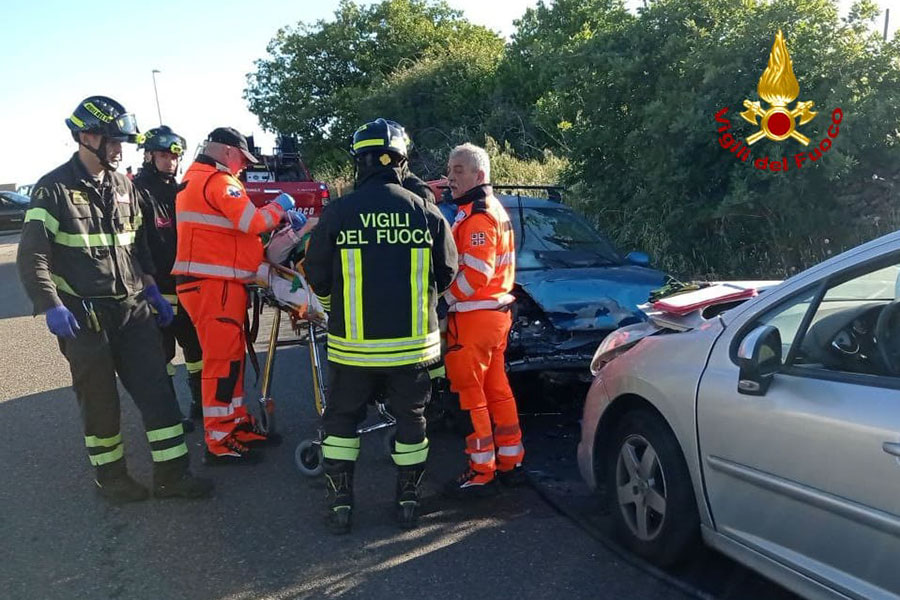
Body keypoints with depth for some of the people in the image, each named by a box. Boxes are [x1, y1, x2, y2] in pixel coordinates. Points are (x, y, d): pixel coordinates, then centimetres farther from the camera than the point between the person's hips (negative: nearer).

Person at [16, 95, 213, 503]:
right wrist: (52, 307, -24)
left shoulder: (123, 186, 11)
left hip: (133, 308, 5)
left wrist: (152, 291, 16)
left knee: (156, 389, 3)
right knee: (100, 400, 5)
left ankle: (171, 473, 12)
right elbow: (32, 256, -12)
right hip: (84, 314, -5)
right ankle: (110, 476, 23)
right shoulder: (55, 189, -7)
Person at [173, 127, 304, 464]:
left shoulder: (195, 180, 23)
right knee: (222, 360, -7)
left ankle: (237, 424, 26)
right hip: (214, 284, -11)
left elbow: (238, 223, 20)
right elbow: (253, 222, -19)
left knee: (231, 356, 16)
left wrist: (282, 216, 13)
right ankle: (219, 443, -1)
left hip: (209, 283, 11)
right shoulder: (218, 181, -11)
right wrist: (280, 208, 0)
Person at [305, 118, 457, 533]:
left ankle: (340, 503, 19)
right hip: (413, 342, 1)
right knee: (411, 419, 17)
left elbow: (317, 277, 0)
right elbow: (446, 273, 6)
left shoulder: (337, 213, -8)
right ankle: (408, 502, 25)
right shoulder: (427, 213, -4)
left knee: (342, 420, 16)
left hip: (352, 343, -1)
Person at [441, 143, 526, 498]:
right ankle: (511, 462, 24)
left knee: (470, 395, -2)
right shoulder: (494, 210, 17)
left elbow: (475, 273, -24)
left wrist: (445, 300, -14)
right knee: (497, 390, 15)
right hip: (497, 312, 10)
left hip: (474, 317, -10)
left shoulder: (476, 217, -15)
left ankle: (482, 473, 5)